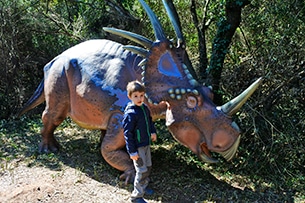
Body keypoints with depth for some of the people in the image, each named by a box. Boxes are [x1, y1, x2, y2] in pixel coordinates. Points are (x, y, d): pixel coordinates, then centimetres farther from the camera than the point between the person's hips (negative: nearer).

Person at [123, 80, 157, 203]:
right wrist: (132, 151, -21)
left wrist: (153, 132, 9)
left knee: (148, 167, 20)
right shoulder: (130, 113, -23)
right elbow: (128, 134, -22)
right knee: (142, 171, -4)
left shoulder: (145, 108, 1)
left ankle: (143, 187, 40)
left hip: (146, 144, 8)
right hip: (137, 147, -8)